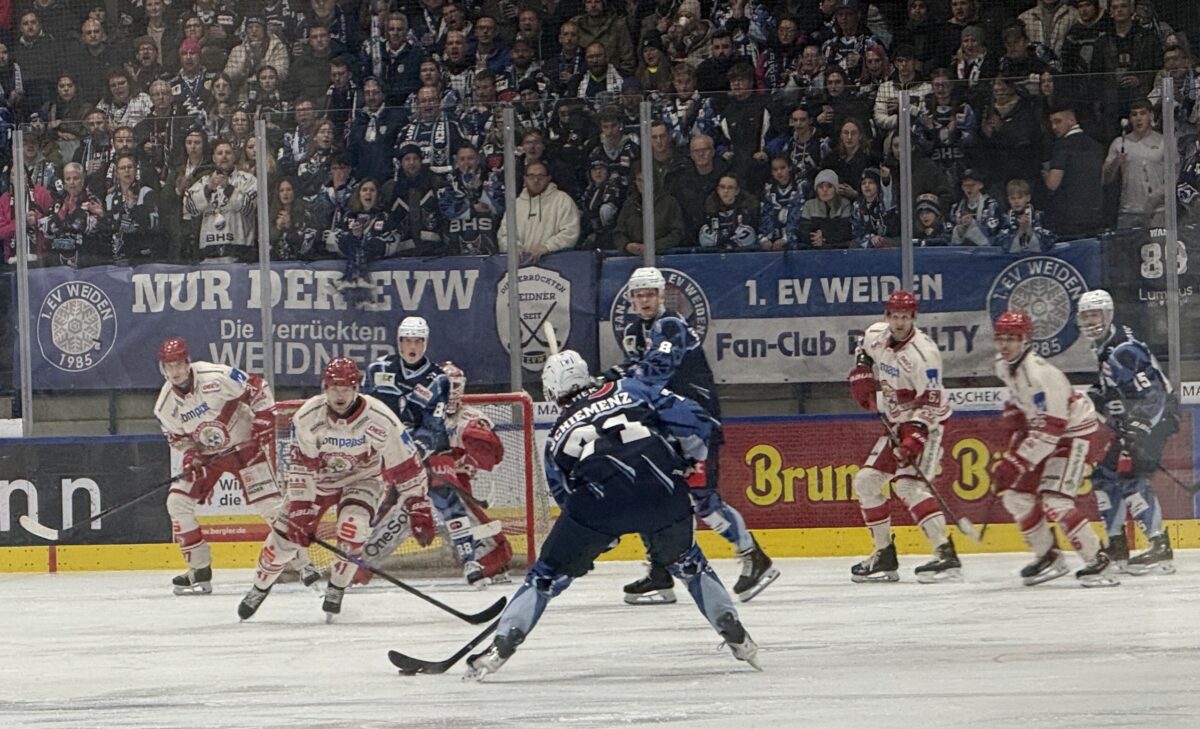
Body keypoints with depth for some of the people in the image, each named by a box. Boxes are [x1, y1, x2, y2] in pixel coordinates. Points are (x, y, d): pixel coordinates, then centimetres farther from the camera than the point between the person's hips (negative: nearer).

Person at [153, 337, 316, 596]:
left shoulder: (216, 377, -24)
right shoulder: (165, 406, -9)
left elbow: (258, 388, -16)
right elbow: (177, 437, 6)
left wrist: (263, 422, -18)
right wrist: (190, 456, -12)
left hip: (244, 445, -4)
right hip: (206, 455, 4)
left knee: (268, 502, -12)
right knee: (177, 502, -10)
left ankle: (302, 563, -1)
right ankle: (199, 571, 0)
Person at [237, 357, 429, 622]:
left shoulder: (380, 419, -27)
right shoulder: (308, 417, -25)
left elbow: (407, 467, -19)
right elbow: (301, 468, -20)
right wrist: (300, 510, -25)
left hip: (362, 478, -1)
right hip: (317, 478, 1)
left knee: (352, 527, -29)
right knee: (286, 533, -2)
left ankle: (336, 589, -7)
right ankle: (259, 588, 24)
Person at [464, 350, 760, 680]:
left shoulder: (558, 435, 28)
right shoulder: (629, 390, 25)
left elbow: (565, 495, 29)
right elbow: (688, 416, 15)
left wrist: (601, 535, 40)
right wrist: (694, 456, 30)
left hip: (596, 496, -1)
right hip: (661, 489, 1)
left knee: (551, 571, 15)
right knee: (684, 559, 27)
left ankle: (502, 645, 6)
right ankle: (736, 636, 27)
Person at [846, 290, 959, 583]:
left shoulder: (923, 353, -23)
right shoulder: (876, 335, -1)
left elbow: (929, 404, -24)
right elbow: (864, 350, 26)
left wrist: (914, 440, -33)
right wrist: (862, 374, 7)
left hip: (924, 425, -9)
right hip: (895, 424, 9)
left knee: (908, 484, -25)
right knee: (865, 481, 9)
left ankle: (945, 554, -32)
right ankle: (884, 555, 18)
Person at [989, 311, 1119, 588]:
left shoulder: (1041, 374, -30)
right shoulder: (1005, 366, 0)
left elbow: (1050, 428, -32)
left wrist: (1018, 461, -33)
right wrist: (1015, 434, 10)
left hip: (1075, 434, -10)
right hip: (1042, 436, 10)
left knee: (1055, 500, -22)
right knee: (1014, 493, 6)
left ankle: (1097, 561, -15)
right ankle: (1048, 557, 18)